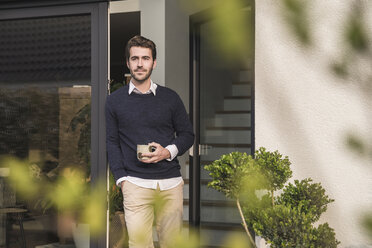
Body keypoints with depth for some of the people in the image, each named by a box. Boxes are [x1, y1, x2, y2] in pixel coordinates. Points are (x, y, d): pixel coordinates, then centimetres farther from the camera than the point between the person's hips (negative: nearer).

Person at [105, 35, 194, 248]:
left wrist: (168, 151, -6)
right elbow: (111, 142, 9)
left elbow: (188, 134, 14)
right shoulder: (115, 101, 8)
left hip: (171, 182, 2)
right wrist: (121, 179, -2)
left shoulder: (170, 98, 9)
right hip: (136, 182, -1)